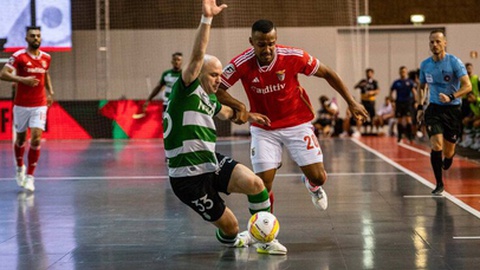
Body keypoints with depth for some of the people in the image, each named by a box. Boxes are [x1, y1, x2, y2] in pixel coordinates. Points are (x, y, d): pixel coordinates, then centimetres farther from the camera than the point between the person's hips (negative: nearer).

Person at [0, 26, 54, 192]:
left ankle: (29, 176, -5)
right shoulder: (19, 56, -8)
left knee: (36, 139, -11)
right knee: (21, 138, 12)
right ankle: (20, 168, 38)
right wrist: (23, 80, -27)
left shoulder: (46, 57, 5)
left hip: (40, 105, 2)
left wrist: (50, 92, 14)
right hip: (21, 105, -2)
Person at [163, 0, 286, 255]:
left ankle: (265, 238, -2)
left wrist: (246, 114, 33)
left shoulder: (209, 98, 11)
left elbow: (224, 111, 39)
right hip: (188, 177, -7)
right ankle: (228, 239, 39)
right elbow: (197, 56, -29)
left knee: (255, 183, -19)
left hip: (212, 163, 7)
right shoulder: (186, 91, -12)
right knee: (229, 225, 0)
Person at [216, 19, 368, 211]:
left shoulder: (294, 57, -19)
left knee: (318, 177, -4)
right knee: (263, 184, -8)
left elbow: (327, 74, -5)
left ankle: (312, 185, 35)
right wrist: (239, 106, -29)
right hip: (263, 129, 0)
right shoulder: (241, 64, -20)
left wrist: (351, 103, -1)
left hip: (298, 123, 0)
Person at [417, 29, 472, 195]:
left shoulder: (454, 62, -10)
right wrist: (420, 107, 7)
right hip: (434, 108, 2)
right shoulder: (425, 65, 2)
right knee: (436, 146, -17)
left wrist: (451, 97, -30)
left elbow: (467, 86, -16)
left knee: (448, 151, 4)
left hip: (453, 109, -2)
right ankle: (439, 184, -6)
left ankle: (446, 162, 42)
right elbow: (421, 87, 18)